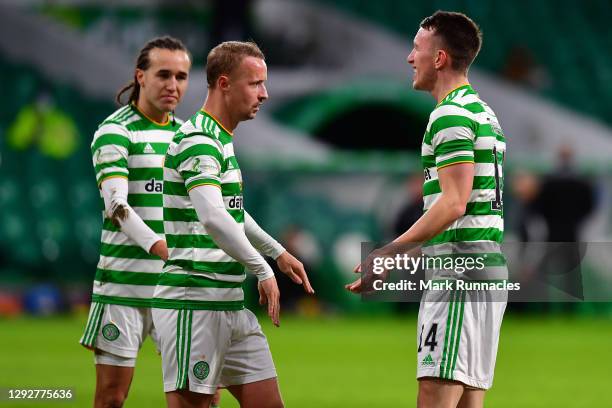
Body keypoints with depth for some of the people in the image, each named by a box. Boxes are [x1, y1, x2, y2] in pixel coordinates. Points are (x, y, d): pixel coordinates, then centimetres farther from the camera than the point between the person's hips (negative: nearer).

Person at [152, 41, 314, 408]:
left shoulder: (223, 140, 17)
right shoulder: (197, 140, -15)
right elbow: (214, 219, -30)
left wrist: (278, 252, 34)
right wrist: (263, 270, -23)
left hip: (232, 305, 10)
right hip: (193, 304, -10)